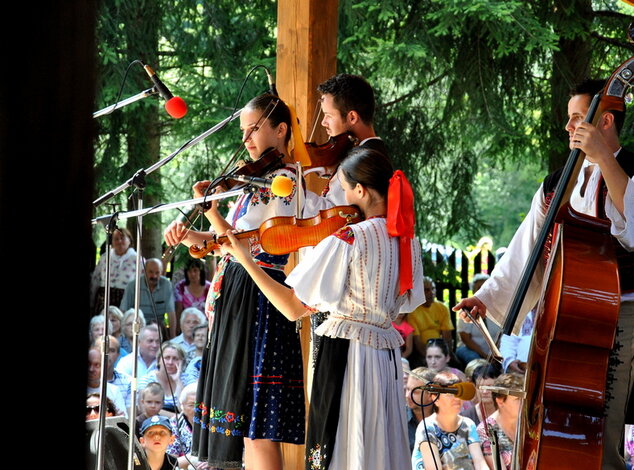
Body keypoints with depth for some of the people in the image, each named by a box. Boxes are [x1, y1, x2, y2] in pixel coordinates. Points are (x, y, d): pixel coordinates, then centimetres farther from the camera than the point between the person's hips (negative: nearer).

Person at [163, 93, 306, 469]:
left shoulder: (284, 180, -12)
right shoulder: (258, 178, 16)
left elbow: (246, 244, -20)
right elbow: (226, 239, 15)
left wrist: (211, 211, -22)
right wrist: (188, 235, -1)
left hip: (256, 297, -10)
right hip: (236, 297, 10)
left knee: (254, 413, -11)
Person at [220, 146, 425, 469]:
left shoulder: (346, 239, -14)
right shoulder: (407, 240, 6)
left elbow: (295, 309, -14)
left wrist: (245, 260, -9)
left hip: (345, 353, -7)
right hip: (388, 356, 7)